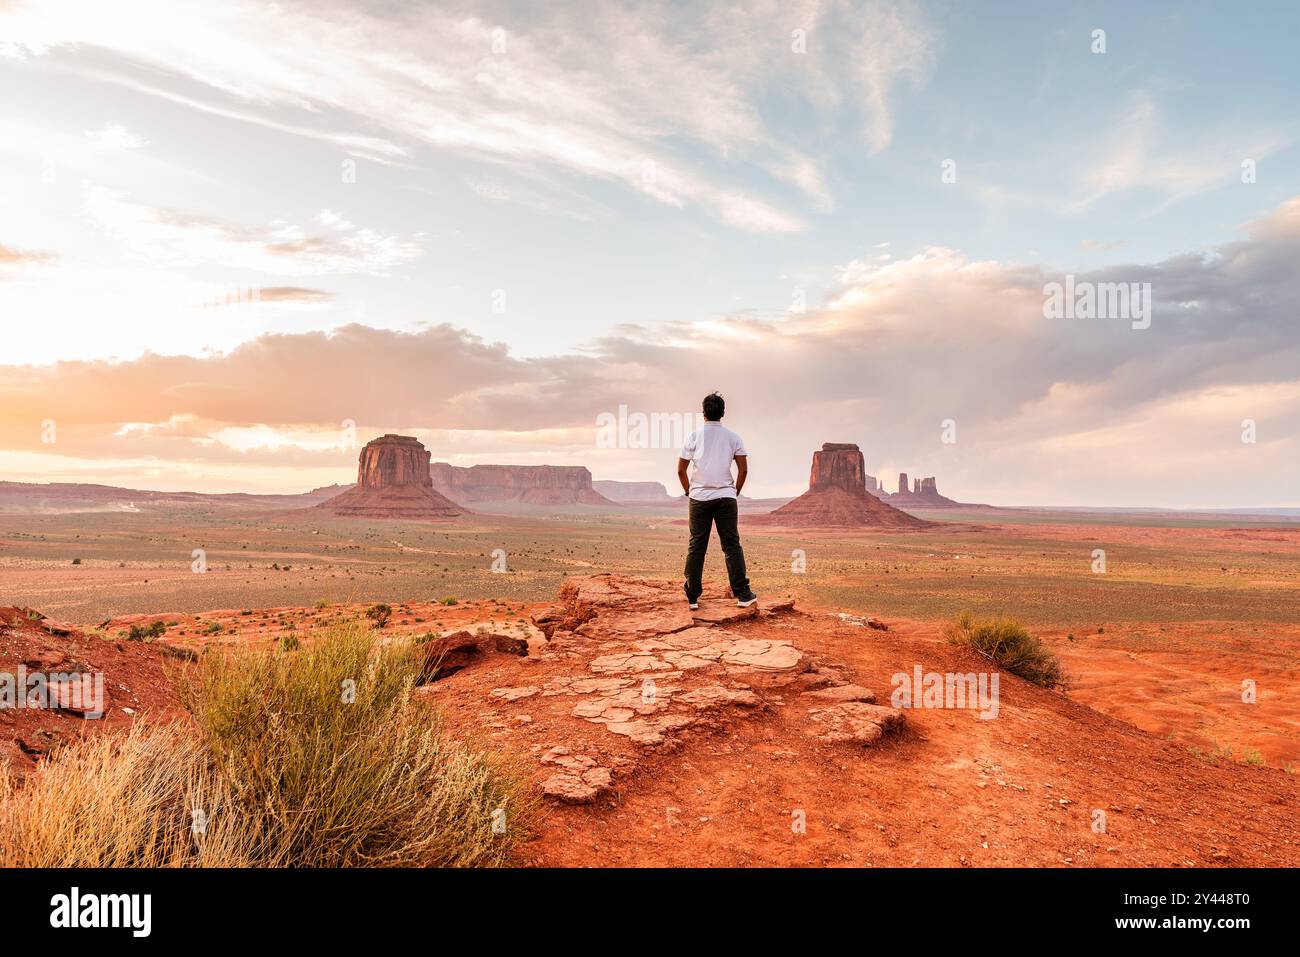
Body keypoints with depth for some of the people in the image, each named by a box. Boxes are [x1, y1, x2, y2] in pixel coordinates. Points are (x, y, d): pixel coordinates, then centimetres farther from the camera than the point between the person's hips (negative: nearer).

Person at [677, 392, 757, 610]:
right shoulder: (732, 437, 4)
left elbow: (681, 470, 0)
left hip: (699, 498, 0)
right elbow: (743, 469, 1)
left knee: (696, 546, 4)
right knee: (732, 545, 3)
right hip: (726, 497, 0)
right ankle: (743, 594, 2)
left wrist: (689, 492, 13)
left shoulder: (694, 436, 1)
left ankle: (693, 596, 7)